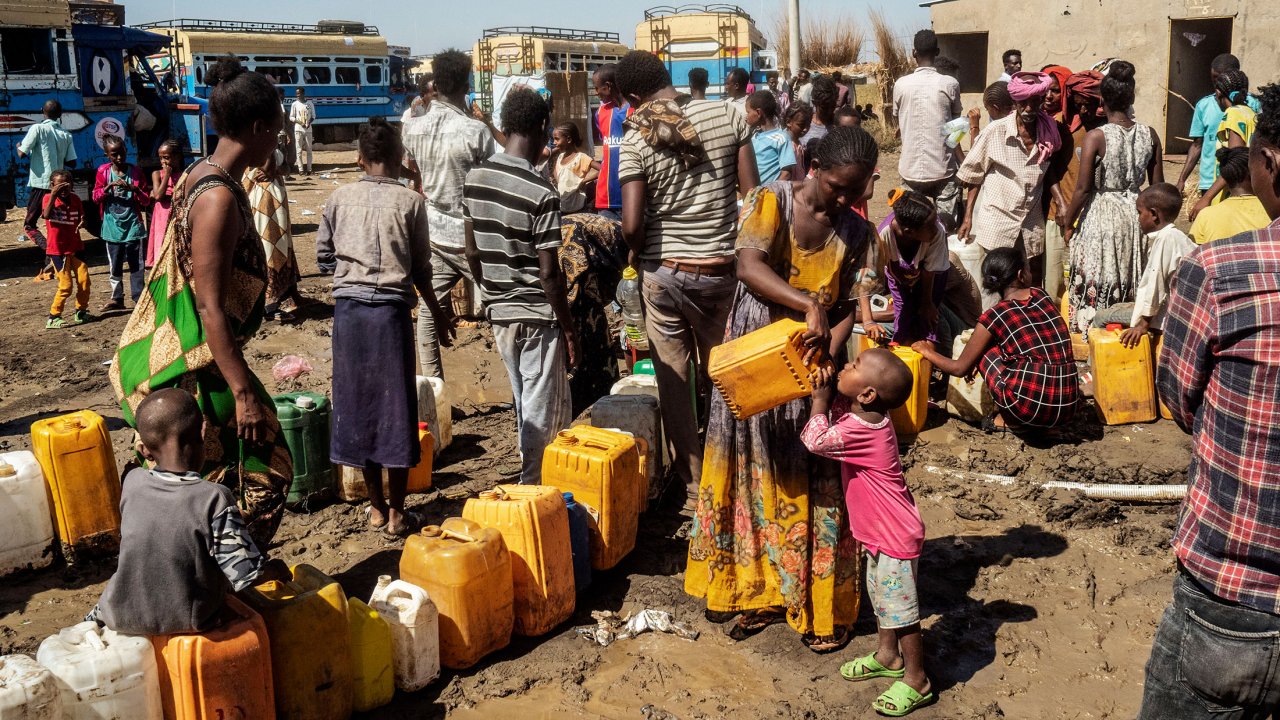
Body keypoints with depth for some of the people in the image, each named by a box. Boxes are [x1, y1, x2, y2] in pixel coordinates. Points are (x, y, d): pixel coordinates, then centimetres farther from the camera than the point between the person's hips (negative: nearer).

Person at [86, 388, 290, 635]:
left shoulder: (131, 483, -12)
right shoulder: (215, 499, -23)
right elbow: (247, 575, -21)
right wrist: (277, 569, -2)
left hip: (124, 619, 5)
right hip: (190, 622, -5)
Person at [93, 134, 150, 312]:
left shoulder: (135, 171, -1)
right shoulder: (103, 171, 3)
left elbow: (146, 200, -1)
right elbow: (96, 197, 2)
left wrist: (133, 189, -19)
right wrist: (108, 187, -16)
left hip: (133, 225, -2)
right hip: (112, 226, 2)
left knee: (136, 265, 0)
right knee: (115, 266, 11)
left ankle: (139, 298, 5)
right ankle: (117, 298, 23)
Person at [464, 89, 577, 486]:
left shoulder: (475, 179, 1)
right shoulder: (540, 192, -20)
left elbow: (472, 252, 8)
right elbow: (549, 273, -19)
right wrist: (569, 328, -9)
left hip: (499, 314, 7)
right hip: (538, 317, -7)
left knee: (525, 408, 22)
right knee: (544, 417, 6)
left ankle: (529, 483, 33)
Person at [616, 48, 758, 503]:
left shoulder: (635, 141, -9)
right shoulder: (729, 117, -2)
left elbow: (632, 225, -16)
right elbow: (752, 194, -3)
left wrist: (639, 253, 5)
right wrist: (737, 244, 12)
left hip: (664, 273, -2)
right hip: (722, 269, 2)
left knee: (674, 385, 11)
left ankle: (694, 485, 20)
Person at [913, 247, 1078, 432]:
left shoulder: (993, 317, -2)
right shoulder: (1042, 296, 12)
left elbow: (960, 369, 7)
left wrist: (928, 352, 26)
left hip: (1032, 406, -5)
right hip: (1069, 406, 5)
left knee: (985, 350, 14)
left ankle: (1008, 419, 14)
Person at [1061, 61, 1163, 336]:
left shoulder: (1095, 137, -13)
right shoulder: (1149, 135, 1)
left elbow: (1083, 188, -14)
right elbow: (1158, 186, 5)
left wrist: (1068, 223, -3)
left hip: (1101, 215, -5)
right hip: (1135, 214, 5)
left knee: (1095, 289, 3)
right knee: (1131, 286, 15)